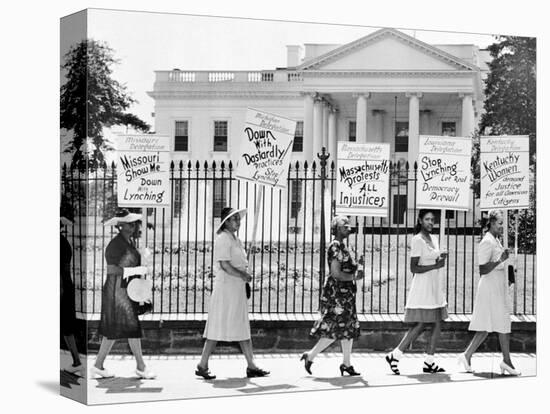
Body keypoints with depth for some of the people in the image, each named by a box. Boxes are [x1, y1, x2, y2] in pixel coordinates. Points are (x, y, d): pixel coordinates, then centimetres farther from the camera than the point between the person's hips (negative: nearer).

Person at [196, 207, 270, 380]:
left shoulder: (235, 239, 17)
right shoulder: (223, 239, -12)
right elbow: (225, 265, -20)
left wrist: (245, 275, 7)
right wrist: (242, 275, -15)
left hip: (238, 288, 10)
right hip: (226, 287, -10)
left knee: (243, 328, 10)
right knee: (218, 328, -5)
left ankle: (251, 366, 12)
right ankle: (203, 365, 2)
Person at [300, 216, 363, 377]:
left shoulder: (341, 246, 16)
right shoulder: (335, 246, -15)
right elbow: (336, 273, -21)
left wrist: (357, 264, 7)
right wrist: (355, 276, -12)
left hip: (345, 294, 10)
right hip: (336, 293, -10)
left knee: (349, 328, 10)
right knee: (336, 330, -7)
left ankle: (347, 363, 15)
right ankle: (310, 356, 3)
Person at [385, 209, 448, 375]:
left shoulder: (434, 239, 14)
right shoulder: (417, 240, -11)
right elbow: (414, 268, -15)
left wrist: (441, 258, 8)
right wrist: (435, 265, -19)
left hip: (436, 287, 8)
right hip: (423, 287, -8)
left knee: (437, 324, 3)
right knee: (420, 325, -9)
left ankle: (429, 362, 7)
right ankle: (394, 356, -1)